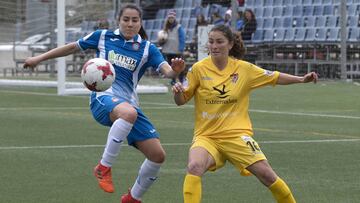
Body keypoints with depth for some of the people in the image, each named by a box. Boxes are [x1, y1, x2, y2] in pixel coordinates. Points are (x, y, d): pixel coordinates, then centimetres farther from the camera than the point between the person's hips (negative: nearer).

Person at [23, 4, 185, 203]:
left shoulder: (147, 48, 7)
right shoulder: (103, 36, 7)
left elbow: (166, 71, -7)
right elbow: (73, 47, 19)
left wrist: (174, 70, -32)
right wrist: (39, 58, 20)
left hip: (128, 103, 4)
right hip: (103, 96, -3)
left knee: (157, 155, -5)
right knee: (128, 113, -41)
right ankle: (103, 167, -28)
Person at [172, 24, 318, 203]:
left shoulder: (243, 68, 0)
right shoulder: (199, 69, -3)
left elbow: (274, 78, 12)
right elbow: (181, 101, 0)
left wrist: (301, 79, 1)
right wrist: (177, 91, -22)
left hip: (237, 133, 1)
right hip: (206, 136, -1)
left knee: (266, 174, -9)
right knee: (194, 167, -31)